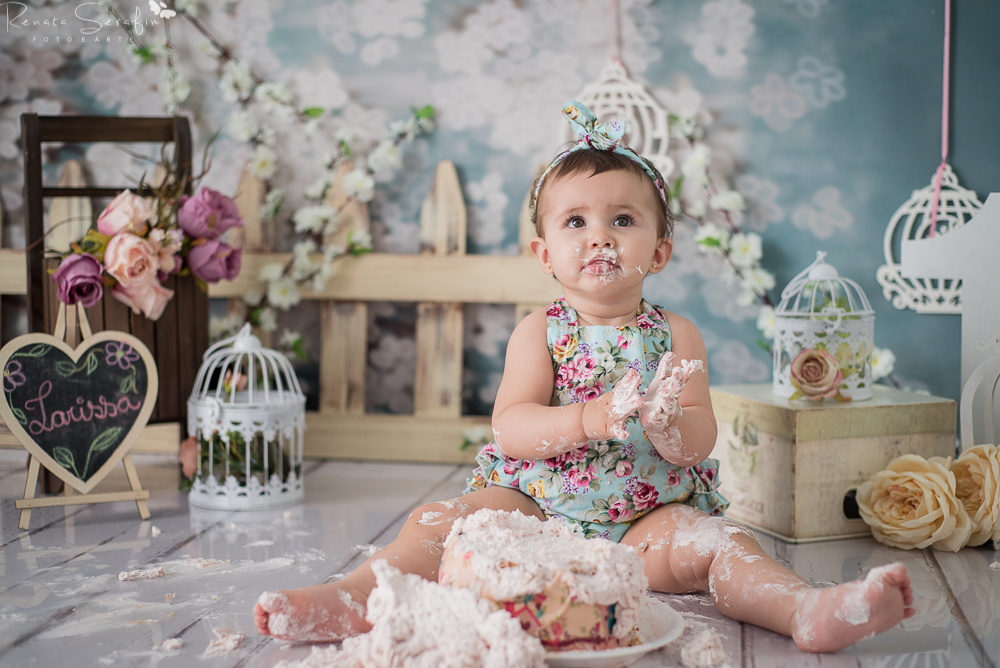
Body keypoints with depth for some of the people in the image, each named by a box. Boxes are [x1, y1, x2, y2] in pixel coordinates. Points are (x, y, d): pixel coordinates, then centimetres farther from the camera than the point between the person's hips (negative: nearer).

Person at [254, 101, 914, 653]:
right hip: (535, 503, 1)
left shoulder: (675, 335, 2)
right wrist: (588, 418, -30)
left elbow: (700, 439, -6)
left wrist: (667, 424, -31)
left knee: (712, 540, -28)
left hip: (648, 515, 0)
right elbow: (509, 427, -11)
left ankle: (805, 609, -41)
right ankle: (356, 598, -26)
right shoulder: (539, 333, 1)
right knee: (440, 521, -19)